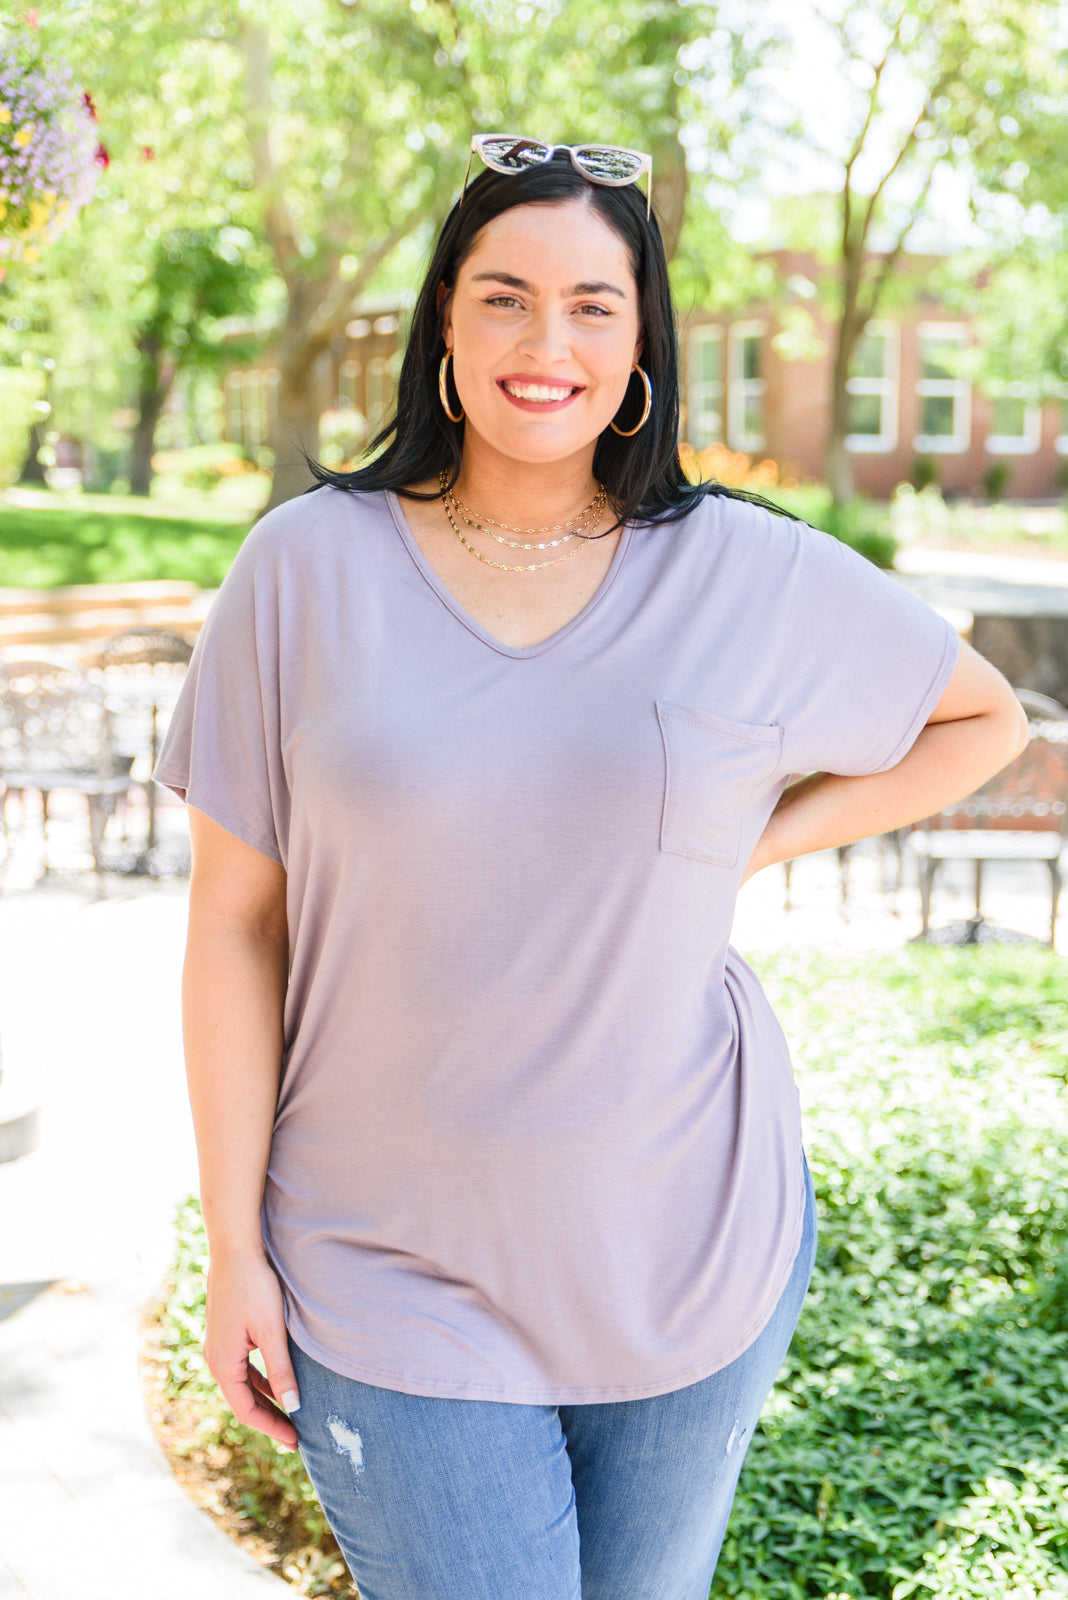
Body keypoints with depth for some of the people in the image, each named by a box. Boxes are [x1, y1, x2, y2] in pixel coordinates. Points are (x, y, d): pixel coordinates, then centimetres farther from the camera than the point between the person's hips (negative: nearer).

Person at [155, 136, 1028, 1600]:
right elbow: (236, 920, -3)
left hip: (688, 1252, 2)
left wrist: (757, 844, -1)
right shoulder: (308, 567, -5)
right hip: (392, 1274, -1)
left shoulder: (758, 578, -4)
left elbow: (985, 719, 13)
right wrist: (234, 1245, -3)